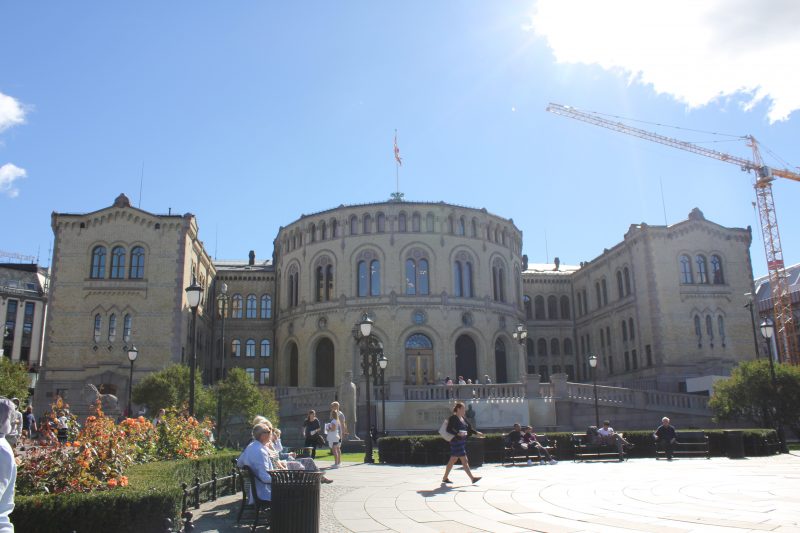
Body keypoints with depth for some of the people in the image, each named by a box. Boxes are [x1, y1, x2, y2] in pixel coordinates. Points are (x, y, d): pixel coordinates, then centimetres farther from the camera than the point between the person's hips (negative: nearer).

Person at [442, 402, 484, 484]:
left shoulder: (463, 418, 14)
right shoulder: (453, 418, -12)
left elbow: (469, 427, 19)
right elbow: (448, 429, -18)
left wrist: (476, 433, 7)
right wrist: (458, 433, -28)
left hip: (462, 441, 9)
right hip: (456, 442, -9)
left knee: (453, 460, 13)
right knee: (464, 461, -6)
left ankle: (445, 478, 20)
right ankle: (472, 478, -4)